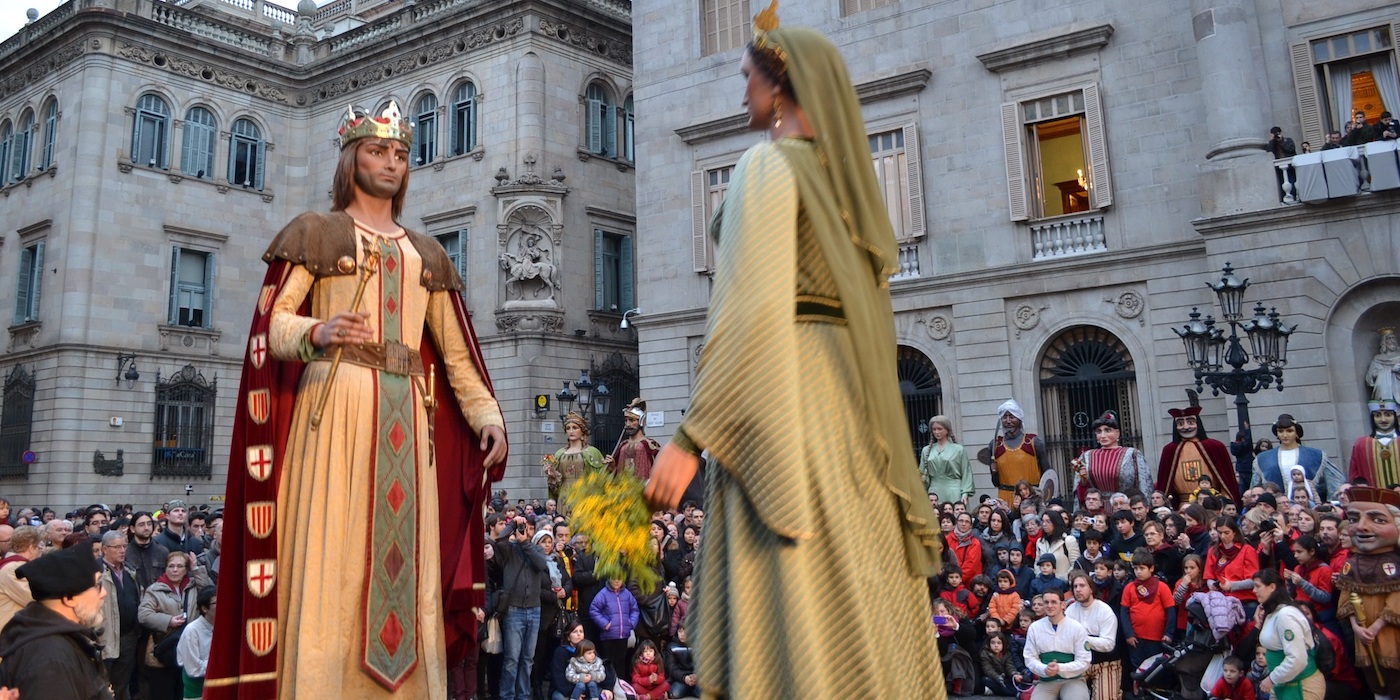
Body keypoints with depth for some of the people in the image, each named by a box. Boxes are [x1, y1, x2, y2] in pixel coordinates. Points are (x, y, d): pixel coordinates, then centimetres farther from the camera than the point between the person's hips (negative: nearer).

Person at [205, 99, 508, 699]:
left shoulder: (425, 253, 20)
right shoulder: (316, 232, 9)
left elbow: (456, 350, 16)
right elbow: (273, 323, -2)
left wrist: (489, 417, 5)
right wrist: (318, 331, -24)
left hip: (408, 418, 4)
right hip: (334, 407, -4)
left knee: (408, 560, 1)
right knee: (331, 556, -8)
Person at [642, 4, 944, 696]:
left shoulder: (768, 163, -7)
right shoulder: (841, 171, 18)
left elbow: (755, 309, -18)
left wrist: (689, 436, -17)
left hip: (780, 382, -8)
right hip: (843, 383, 9)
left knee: (791, 604, -5)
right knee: (857, 598, 11)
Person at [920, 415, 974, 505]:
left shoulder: (958, 449, 4)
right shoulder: (926, 450, 12)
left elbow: (966, 474, 2)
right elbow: (922, 474, 13)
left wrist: (965, 493, -7)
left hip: (953, 493, -2)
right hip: (934, 493, 2)